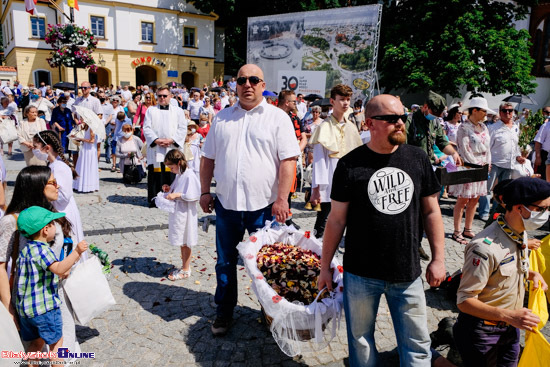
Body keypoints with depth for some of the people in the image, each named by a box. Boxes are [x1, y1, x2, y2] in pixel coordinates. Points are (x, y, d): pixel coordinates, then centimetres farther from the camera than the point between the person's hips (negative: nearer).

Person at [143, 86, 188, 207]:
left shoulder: (178, 111, 13)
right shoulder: (151, 110, 14)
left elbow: (182, 129, 4)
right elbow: (146, 128, 6)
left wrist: (171, 140, -10)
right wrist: (156, 140, -10)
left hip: (173, 149, 0)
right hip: (155, 149, 1)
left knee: (172, 174, -3)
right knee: (155, 174, -1)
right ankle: (154, 200, 8)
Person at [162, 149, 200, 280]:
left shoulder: (189, 175, -18)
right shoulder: (179, 175, 10)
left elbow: (193, 196, -20)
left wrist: (177, 195, -23)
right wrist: (170, 189, 4)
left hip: (185, 214, -9)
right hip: (177, 212, 9)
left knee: (185, 242, 3)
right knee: (181, 242, 17)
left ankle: (186, 270, 15)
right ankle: (184, 266, 30)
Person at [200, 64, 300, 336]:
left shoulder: (277, 117, -2)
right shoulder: (222, 117, 10)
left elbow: (288, 160, -9)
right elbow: (208, 158, 14)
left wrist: (282, 199, -16)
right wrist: (205, 191, 8)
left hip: (264, 205, -3)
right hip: (226, 204, 3)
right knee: (225, 262, 13)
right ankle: (224, 312, 32)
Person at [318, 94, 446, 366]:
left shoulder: (418, 159, 1)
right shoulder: (350, 164, -7)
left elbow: (431, 211, 8)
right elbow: (337, 219, -2)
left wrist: (438, 259, 5)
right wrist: (325, 266, 1)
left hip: (408, 273, 2)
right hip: (361, 274, -2)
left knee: (417, 344, 12)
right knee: (360, 339, 15)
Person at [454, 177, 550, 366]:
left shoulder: (521, 234, -1)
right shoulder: (485, 247, -29)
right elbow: (464, 301, -26)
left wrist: (531, 274, -2)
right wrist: (508, 315, -34)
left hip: (511, 329, 8)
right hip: (482, 333, -8)